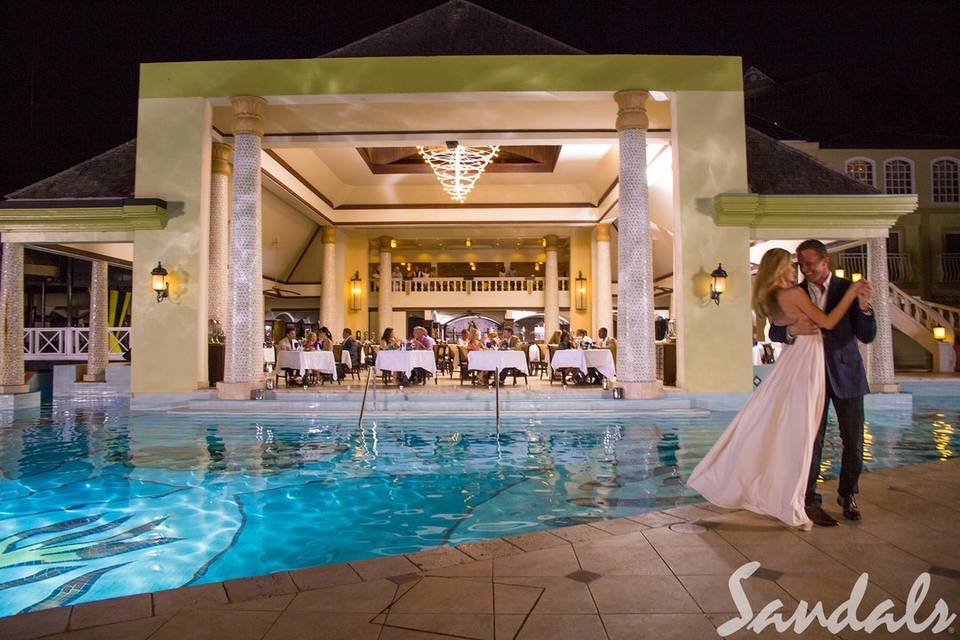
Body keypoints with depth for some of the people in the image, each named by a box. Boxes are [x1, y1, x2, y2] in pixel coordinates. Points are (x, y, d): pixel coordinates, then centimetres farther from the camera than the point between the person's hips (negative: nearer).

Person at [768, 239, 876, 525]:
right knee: (813, 440, 1)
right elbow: (774, 332, -3)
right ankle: (810, 501, 9)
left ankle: (847, 494, 29)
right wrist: (792, 329, -25)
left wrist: (864, 306, -25)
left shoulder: (848, 289, -4)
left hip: (846, 374, 1)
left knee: (854, 440, 9)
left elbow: (867, 336, -7)